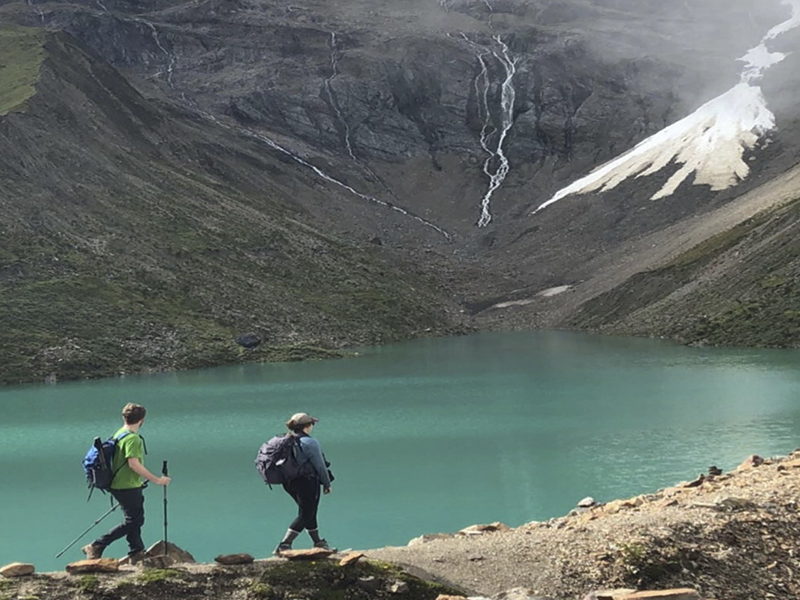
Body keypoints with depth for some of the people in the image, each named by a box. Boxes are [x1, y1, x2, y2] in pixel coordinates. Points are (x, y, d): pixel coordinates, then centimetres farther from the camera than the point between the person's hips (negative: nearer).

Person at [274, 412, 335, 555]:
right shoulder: (309, 443, -16)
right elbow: (320, 465, -12)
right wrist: (327, 484, -2)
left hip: (290, 483, 8)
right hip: (307, 482, -8)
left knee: (309, 512, 19)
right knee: (305, 515, 1)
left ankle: (318, 543, 29)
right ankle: (284, 545, -5)